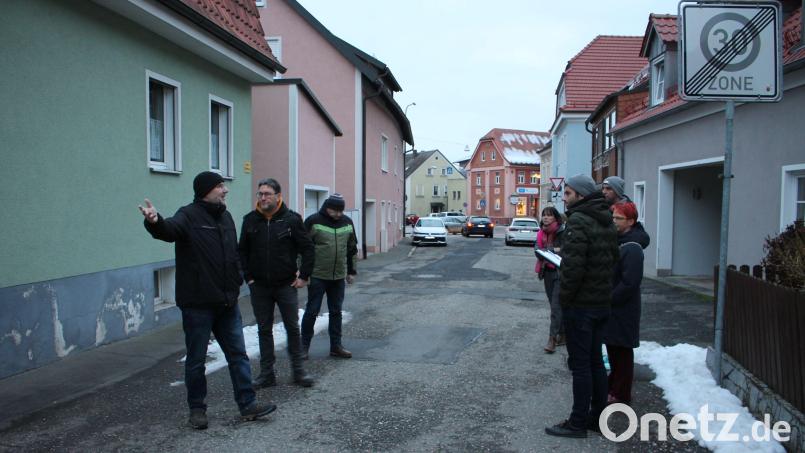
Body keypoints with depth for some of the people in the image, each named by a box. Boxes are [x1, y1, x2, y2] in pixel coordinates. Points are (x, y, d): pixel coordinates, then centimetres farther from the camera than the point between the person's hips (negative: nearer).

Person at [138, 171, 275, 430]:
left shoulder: (225, 216, 11)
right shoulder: (189, 215, -11)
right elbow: (169, 230, -33)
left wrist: (237, 281, 15)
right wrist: (155, 222, -55)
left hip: (227, 303, 7)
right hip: (197, 304, -6)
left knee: (238, 354, 10)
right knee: (196, 359, 8)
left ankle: (247, 405, 19)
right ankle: (196, 408, 24)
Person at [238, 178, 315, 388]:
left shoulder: (291, 219, -5)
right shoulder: (250, 220, 2)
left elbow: (307, 248, -1)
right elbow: (242, 251, 10)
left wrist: (304, 275, -5)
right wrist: (248, 276, 2)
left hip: (286, 284, -2)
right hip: (259, 286, 2)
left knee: (293, 328, 5)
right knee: (264, 330, 9)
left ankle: (298, 370, 17)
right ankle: (267, 373, 19)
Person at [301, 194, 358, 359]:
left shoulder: (347, 222, 6)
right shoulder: (313, 221, -10)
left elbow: (352, 249, 16)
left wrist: (351, 271, 15)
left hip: (339, 276, 5)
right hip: (317, 276, -4)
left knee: (336, 312, 11)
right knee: (312, 311, 2)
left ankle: (336, 346, 20)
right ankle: (304, 345, 15)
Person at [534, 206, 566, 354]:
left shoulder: (563, 232, -11)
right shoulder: (541, 233, 8)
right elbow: (537, 250, -1)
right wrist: (553, 250, -17)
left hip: (561, 272, -7)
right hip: (547, 272, 7)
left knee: (556, 306, -10)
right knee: (554, 305, 14)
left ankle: (552, 339, -9)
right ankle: (562, 334, 26)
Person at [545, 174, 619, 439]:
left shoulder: (578, 221, -17)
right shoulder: (606, 222, 11)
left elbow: (573, 266, -24)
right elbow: (613, 258, 17)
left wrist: (564, 296, -13)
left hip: (580, 304, -9)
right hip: (601, 302, 9)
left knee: (580, 364, 0)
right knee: (596, 361, 16)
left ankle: (578, 423, 9)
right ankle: (596, 417, 26)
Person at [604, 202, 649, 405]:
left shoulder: (632, 248, -18)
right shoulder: (616, 241, 11)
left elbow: (630, 283, -24)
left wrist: (609, 299, -18)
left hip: (623, 309, -9)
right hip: (611, 306, 9)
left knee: (622, 350, 3)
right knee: (612, 348, 19)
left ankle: (621, 395, 14)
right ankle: (613, 386, 33)